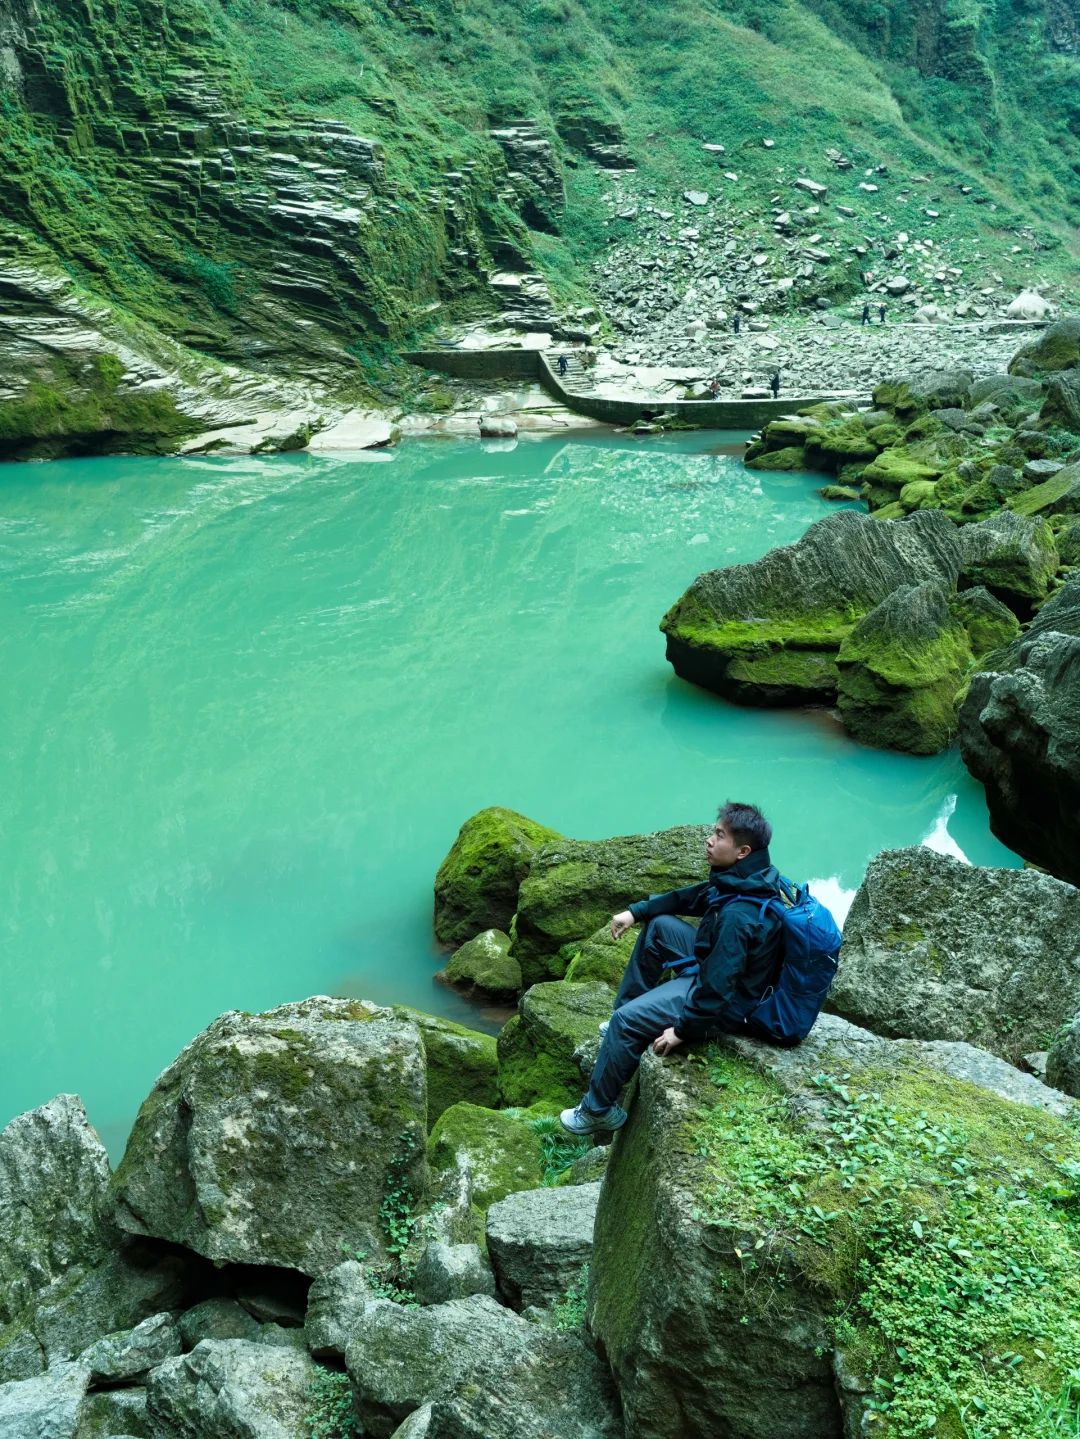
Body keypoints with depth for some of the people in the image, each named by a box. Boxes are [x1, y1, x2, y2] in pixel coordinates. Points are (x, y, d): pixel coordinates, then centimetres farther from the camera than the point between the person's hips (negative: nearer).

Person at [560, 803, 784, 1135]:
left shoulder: (739, 917, -36)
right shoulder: (743, 879, -7)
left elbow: (717, 989, -34)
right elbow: (689, 898, 10)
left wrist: (683, 1028, -22)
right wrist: (636, 911, 6)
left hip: (725, 1005, -9)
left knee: (625, 1022, -12)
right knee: (658, 925, 14)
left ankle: (599, 1111, 5)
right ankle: (627, 1012, 25)